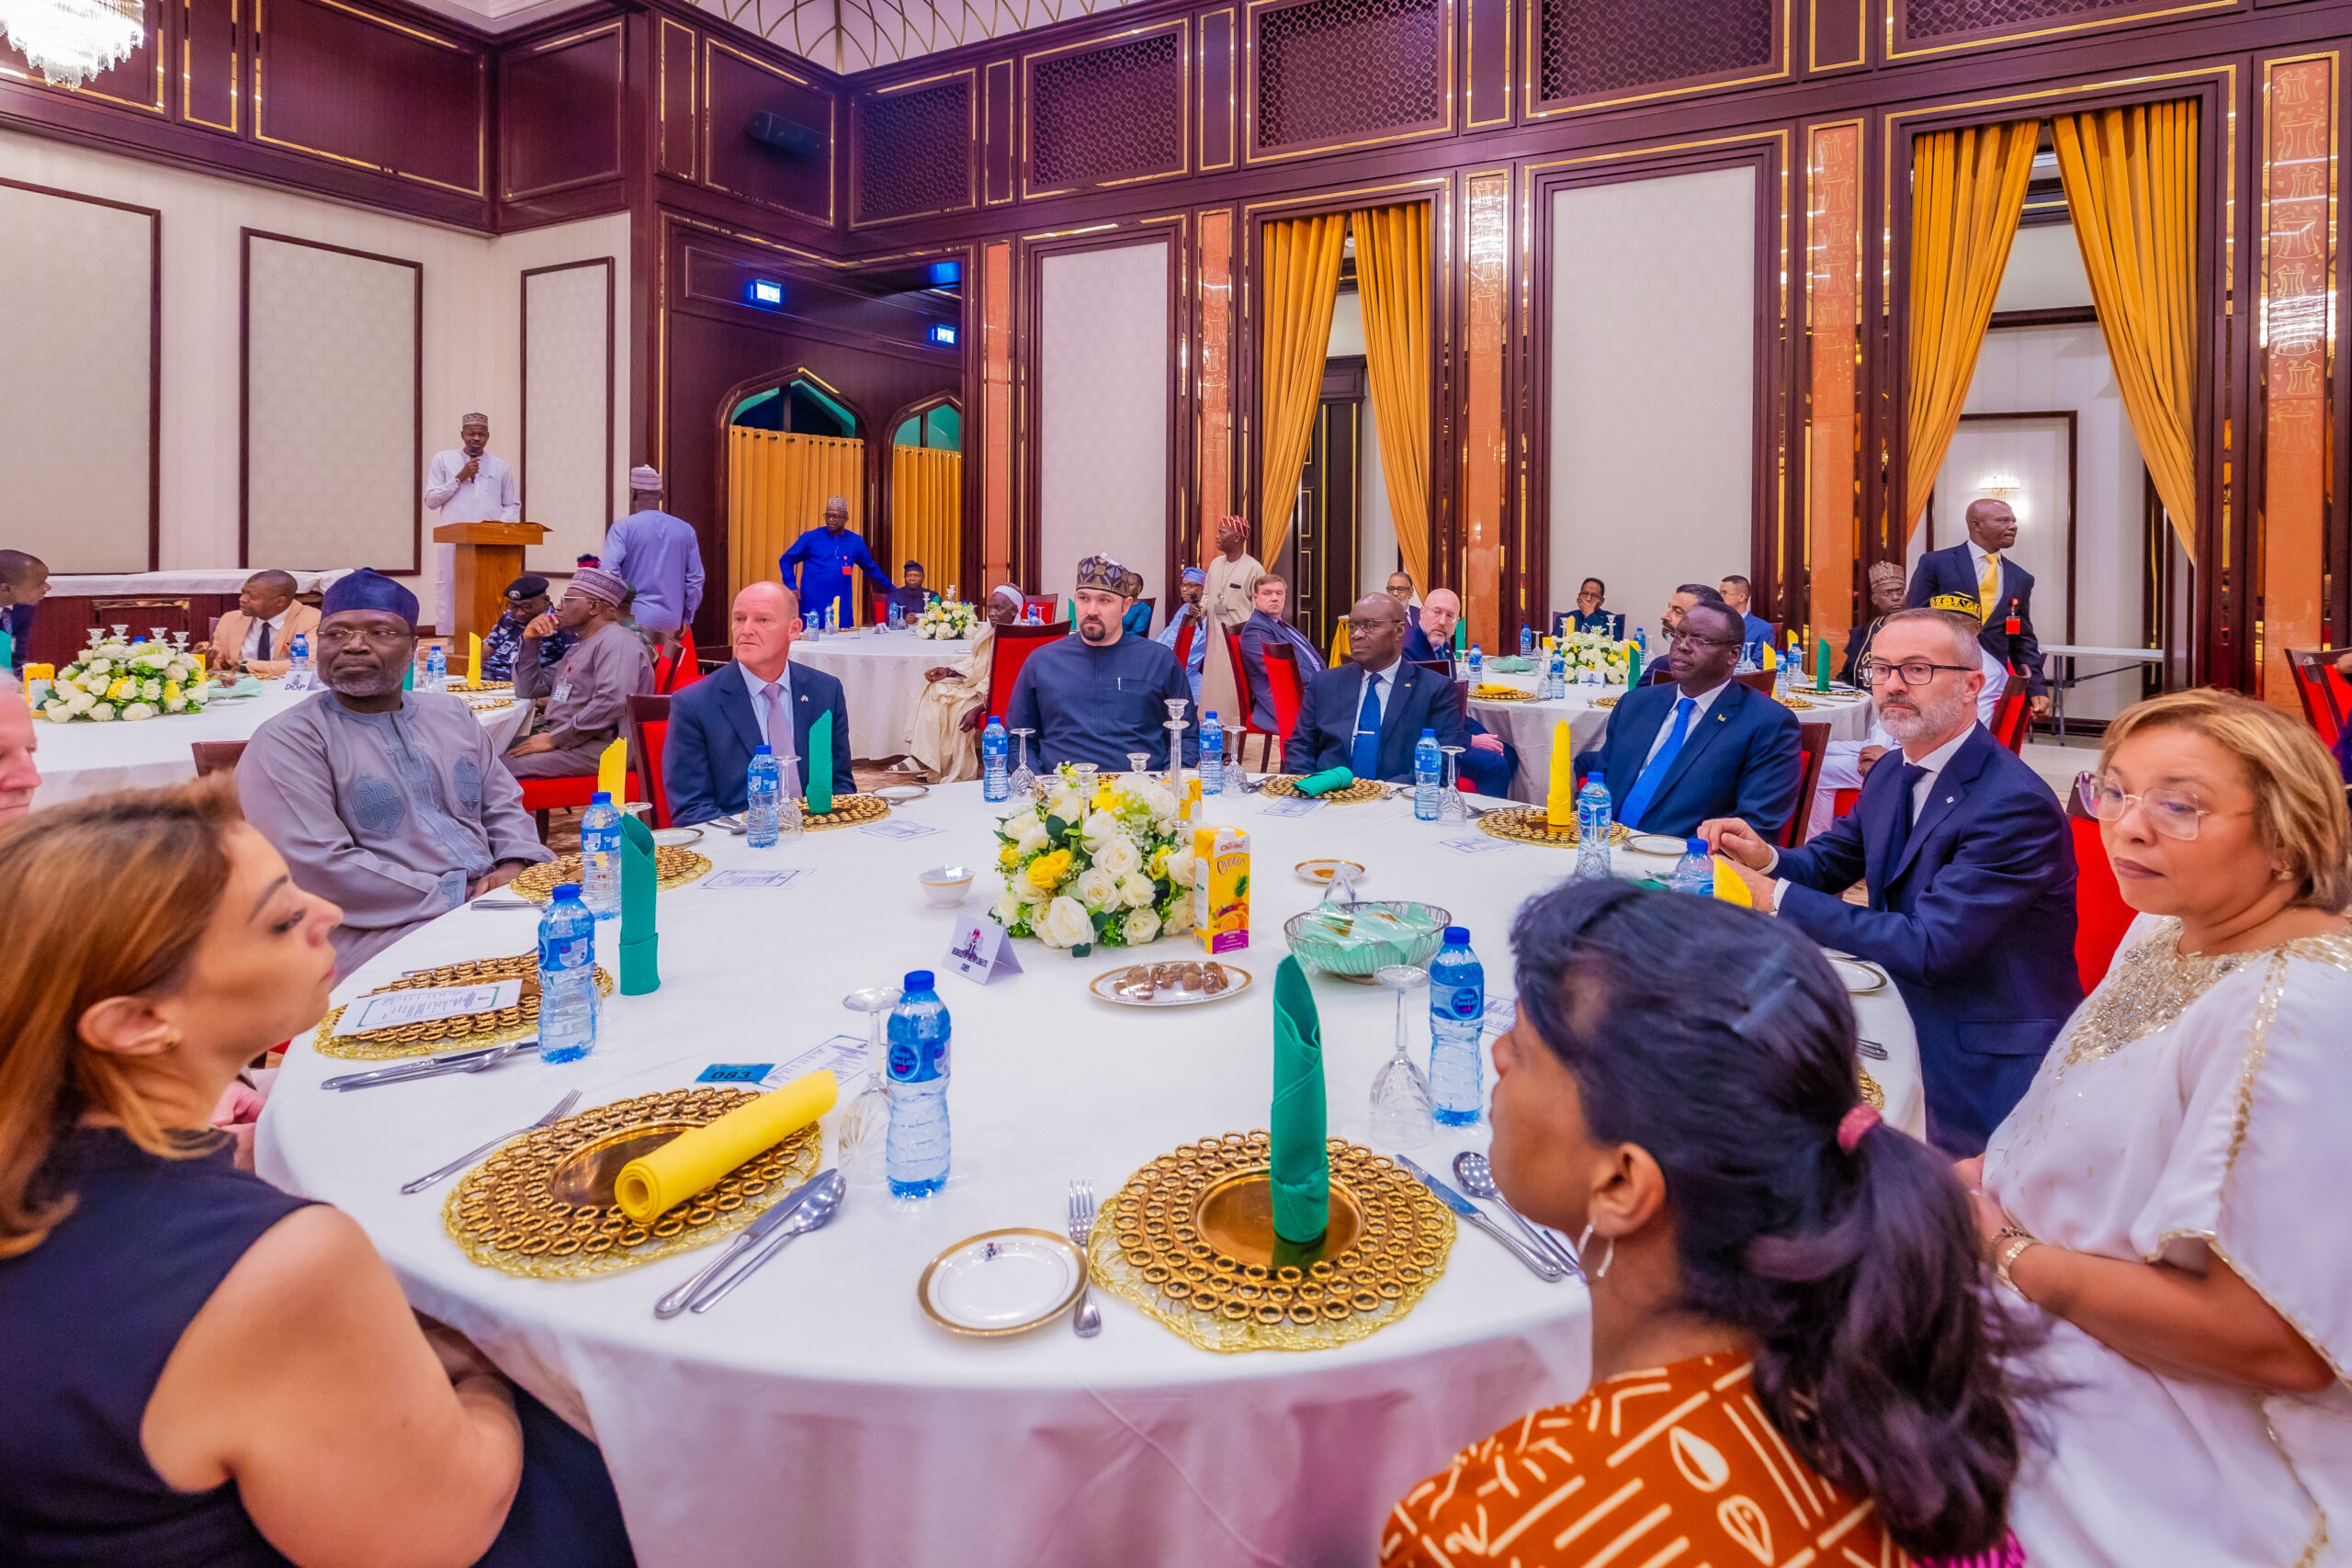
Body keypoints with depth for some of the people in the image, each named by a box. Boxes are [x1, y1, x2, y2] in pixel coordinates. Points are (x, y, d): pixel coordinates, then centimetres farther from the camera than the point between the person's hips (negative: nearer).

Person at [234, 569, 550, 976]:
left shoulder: (452, 713, 17)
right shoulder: (286, 743, -4)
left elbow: (504, 806, 21)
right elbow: (318, 869, -14)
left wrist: (514, 866, -3)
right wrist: (453, 897, -15)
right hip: (386, 930, -7)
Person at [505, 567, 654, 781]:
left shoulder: (617, 641, -8)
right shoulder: (580, 647, 25)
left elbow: (612, 702, -25)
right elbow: (528, 690, 29)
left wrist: (555, 739, -20)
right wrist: (530, 640, 14)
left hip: (595, 747, -10)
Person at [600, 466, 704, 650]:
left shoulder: (623, 528, -3)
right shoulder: (686, 530, 8)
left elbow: (609, 572, -13)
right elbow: (695, 579, 7)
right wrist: (686, 619, 14)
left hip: (634, 617, -4)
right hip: (670, 621, 4)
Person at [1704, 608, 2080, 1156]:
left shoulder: (2017, 805, -22)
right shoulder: (1891, 773, 7)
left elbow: (1929, 947, -27)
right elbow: (1829, 861, 16)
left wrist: (1776, 897, -25)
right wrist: (1766, 857, -10)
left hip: (1987, 1064, -7)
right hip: (1902, 1017, 8)